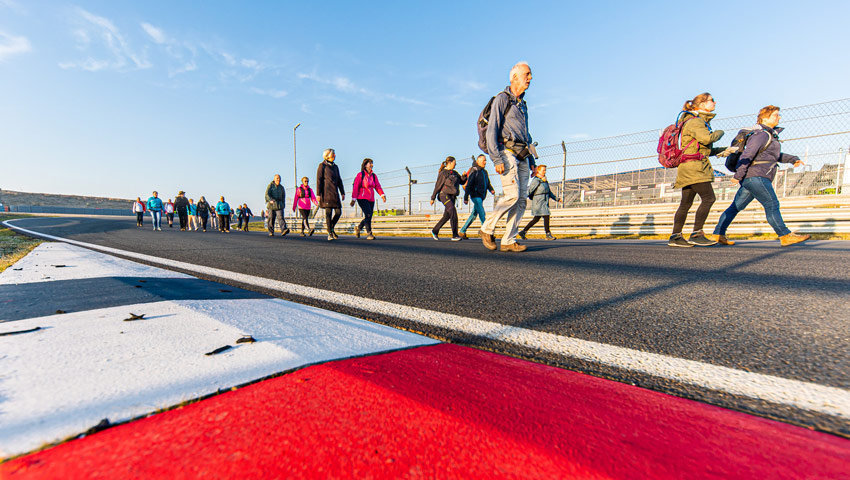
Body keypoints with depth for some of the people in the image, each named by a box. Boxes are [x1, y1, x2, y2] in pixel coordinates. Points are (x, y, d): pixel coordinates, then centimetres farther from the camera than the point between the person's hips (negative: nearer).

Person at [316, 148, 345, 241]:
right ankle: (330, 233, -1)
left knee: (338, 212, 0)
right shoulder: (322, 166, 0)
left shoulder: (335, 166, 18)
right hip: (326, 192, -6)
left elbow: (339, 180, 20)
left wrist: (342, 192, 14)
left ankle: (331, 227, 21)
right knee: (328, 212, -7)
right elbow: (318, 180, -5)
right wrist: (318, 194, -11)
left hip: (335, 193, 6)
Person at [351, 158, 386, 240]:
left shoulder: (374, 176, 12)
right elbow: (355, 187, -5)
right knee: (368, 214, -20)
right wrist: (353, 199, -10)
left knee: (368, 217, 6)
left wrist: (382, 195, -14)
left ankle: (358, 228, 32)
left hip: (371, 199, 6)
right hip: (362, 198, -6)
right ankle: (369, 234, -15)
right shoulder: (360, 175, -3)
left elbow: (378, 186, 4)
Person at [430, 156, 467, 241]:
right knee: (453, 213, -19)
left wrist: (464, 176, -1)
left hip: (452, 197, 8)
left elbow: (462, 181, 20)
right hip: (445, 195, -8)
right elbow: (437, 186, -4)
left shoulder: (454, 173, 17)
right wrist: (433, 198, -2)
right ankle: (455, 236, -18)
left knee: (446, 216, 10)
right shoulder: (443, 173, -5)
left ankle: (434, 231, 25)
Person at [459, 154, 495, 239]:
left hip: (481, 196, 8)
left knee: (474, 215, 10)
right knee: (482, 214, -13)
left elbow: (488, 183, 20)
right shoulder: (474, 171, -7)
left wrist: (491, 189, -3)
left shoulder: (485, 172, 17)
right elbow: (468, 185, -10)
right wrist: (466, 198, -14)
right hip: (475, 195, -8)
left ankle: (462, 231, 18)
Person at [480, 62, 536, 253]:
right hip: (507, 152, -7)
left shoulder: (522, 104, 26)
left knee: (522, 199, -3)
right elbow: (492, 130, -8)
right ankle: (487, 228, -4)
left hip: (522, 156, 8)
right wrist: (497, 159, -19)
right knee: (512, 194, -20)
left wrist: (531, 161, 20)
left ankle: (508, 241, -2)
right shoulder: (502, 99, 2)